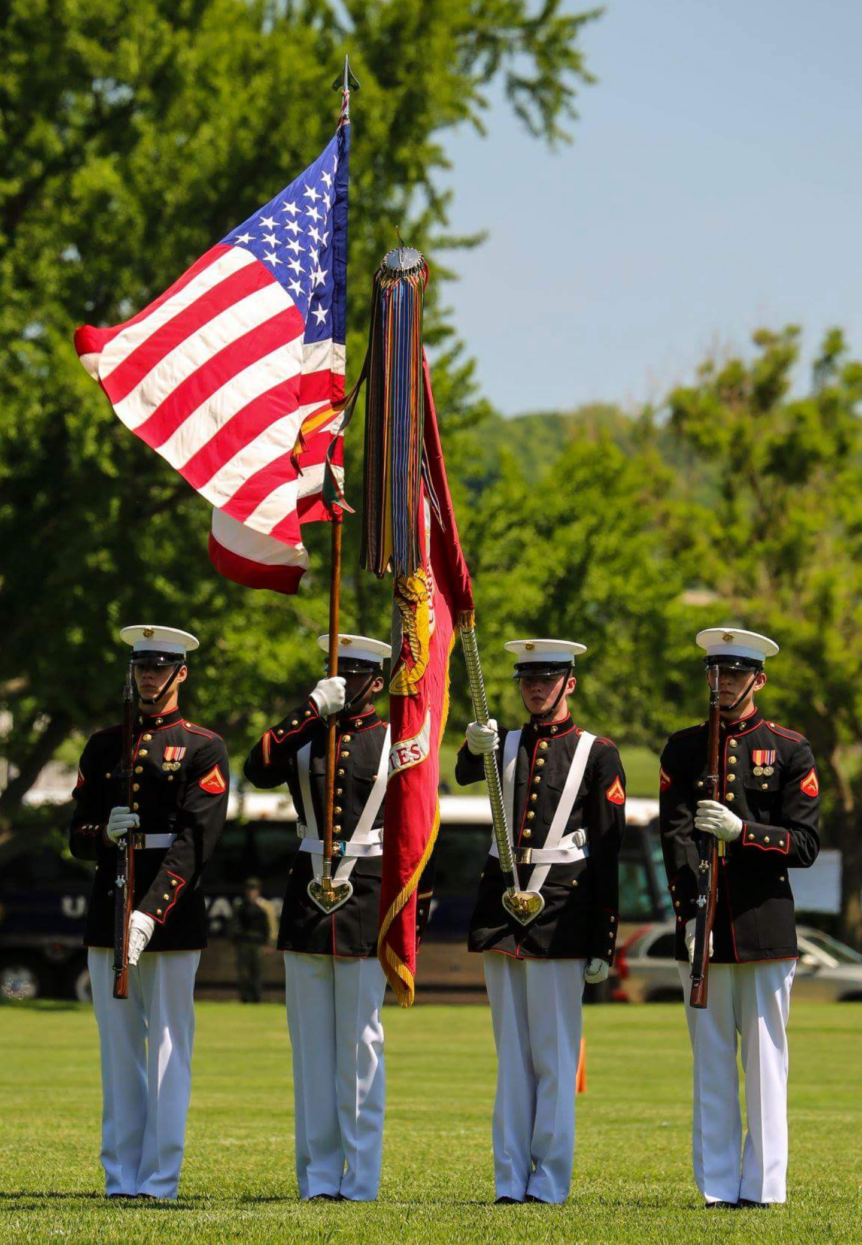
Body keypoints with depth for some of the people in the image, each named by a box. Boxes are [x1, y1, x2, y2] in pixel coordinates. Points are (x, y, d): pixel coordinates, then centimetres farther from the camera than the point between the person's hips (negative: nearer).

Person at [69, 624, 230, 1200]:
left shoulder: (204, 748, -1)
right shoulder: (104, 744, 13)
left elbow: (196, 843, -11)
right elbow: (78, 836, 13)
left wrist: (150, 914, -21)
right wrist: (104, 833, -12)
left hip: (173, 911, -4)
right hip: (109, 908, 4)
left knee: (169, 1049, -2)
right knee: (119, 1046, 6)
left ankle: (160, 1180, 1)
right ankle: (120, 1178, 11)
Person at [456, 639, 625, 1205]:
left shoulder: (597, 753, 1)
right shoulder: (506, 745, 13)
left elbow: (609, 852, -2)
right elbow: (466, 774, -10)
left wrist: (603, 944, -6)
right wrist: (476, 749, -35)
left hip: (562, 910, -4)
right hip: (501, 906, 4)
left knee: (555, 1053, -2)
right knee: (512, 1052, 7)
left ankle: (550, 1182, 1)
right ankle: (511, 1180, 9)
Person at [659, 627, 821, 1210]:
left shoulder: (790, 750, 4)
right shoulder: (684, 747, 10)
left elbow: (805, 844, -2)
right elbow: (676, 835, 1)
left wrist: (741, 831, -18)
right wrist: (690, 913, -12)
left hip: (765, 923, -2)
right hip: (703, 924, 2)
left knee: (765, 1058, -1)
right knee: (711, 1059, 3)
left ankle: (762, 1184, 2)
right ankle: (718, 1184, 6)